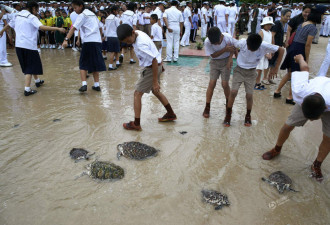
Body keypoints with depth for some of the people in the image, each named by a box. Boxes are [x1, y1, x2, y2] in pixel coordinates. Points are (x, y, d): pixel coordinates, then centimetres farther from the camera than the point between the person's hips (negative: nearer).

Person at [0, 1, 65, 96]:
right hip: (29, 45, -8)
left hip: (19, 45, 8)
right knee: (30, 67, -3)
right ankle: (27, 89, -8)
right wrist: (58, 28, -28)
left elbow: (9, 25, 30)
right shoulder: (31, 17, -9)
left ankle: (37, 81, 40)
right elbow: (41, 27, -25)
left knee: (27, 65, 22)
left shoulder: (18, 16, 15)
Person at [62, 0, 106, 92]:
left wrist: (66, 39, -21)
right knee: (94, 63, 13)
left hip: (89, 42, -7)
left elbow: (74, 28, -14)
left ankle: (84, 84, -11)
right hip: (98, 41, 7)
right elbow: (99, 27, 24)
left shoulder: (82, 15, -2)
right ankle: (97, 85, 13)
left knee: (83, 64, 1)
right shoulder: (92, 14, 21)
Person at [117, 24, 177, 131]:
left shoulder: (140, 45, -29)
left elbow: (154, 61, -29)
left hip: (152, 68, -10)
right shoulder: (139, 33, 1)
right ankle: (171, 114, 35)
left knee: (137, 94, -4)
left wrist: (155, 81, -25)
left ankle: (136, 124, 3)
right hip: (157, 66, 10)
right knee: (155, 91, 23)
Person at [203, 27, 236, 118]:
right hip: (214, 62, 1)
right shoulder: (207, 42, -22)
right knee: (212, 83, -7)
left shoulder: (228, 38, -22)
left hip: (226, 61, 0)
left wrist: (230, 59, -16)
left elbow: (233, 48, -3)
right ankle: (207, 107, 2)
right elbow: (213, 55, -16)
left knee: (225, 83, -6)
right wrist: (225, 49, -27)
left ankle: (228, 103, 20)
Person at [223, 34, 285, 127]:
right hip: (239, 70, 0)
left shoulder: (265, 46, -21)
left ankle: (248, 116, 17)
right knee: (233, 91, -14)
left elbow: (281, 50, -9)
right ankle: (228, 115, 5)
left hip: (251, 72, 0)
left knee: (249, 95, -8)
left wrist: (276, 68, -7)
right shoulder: (242, 43, -21)